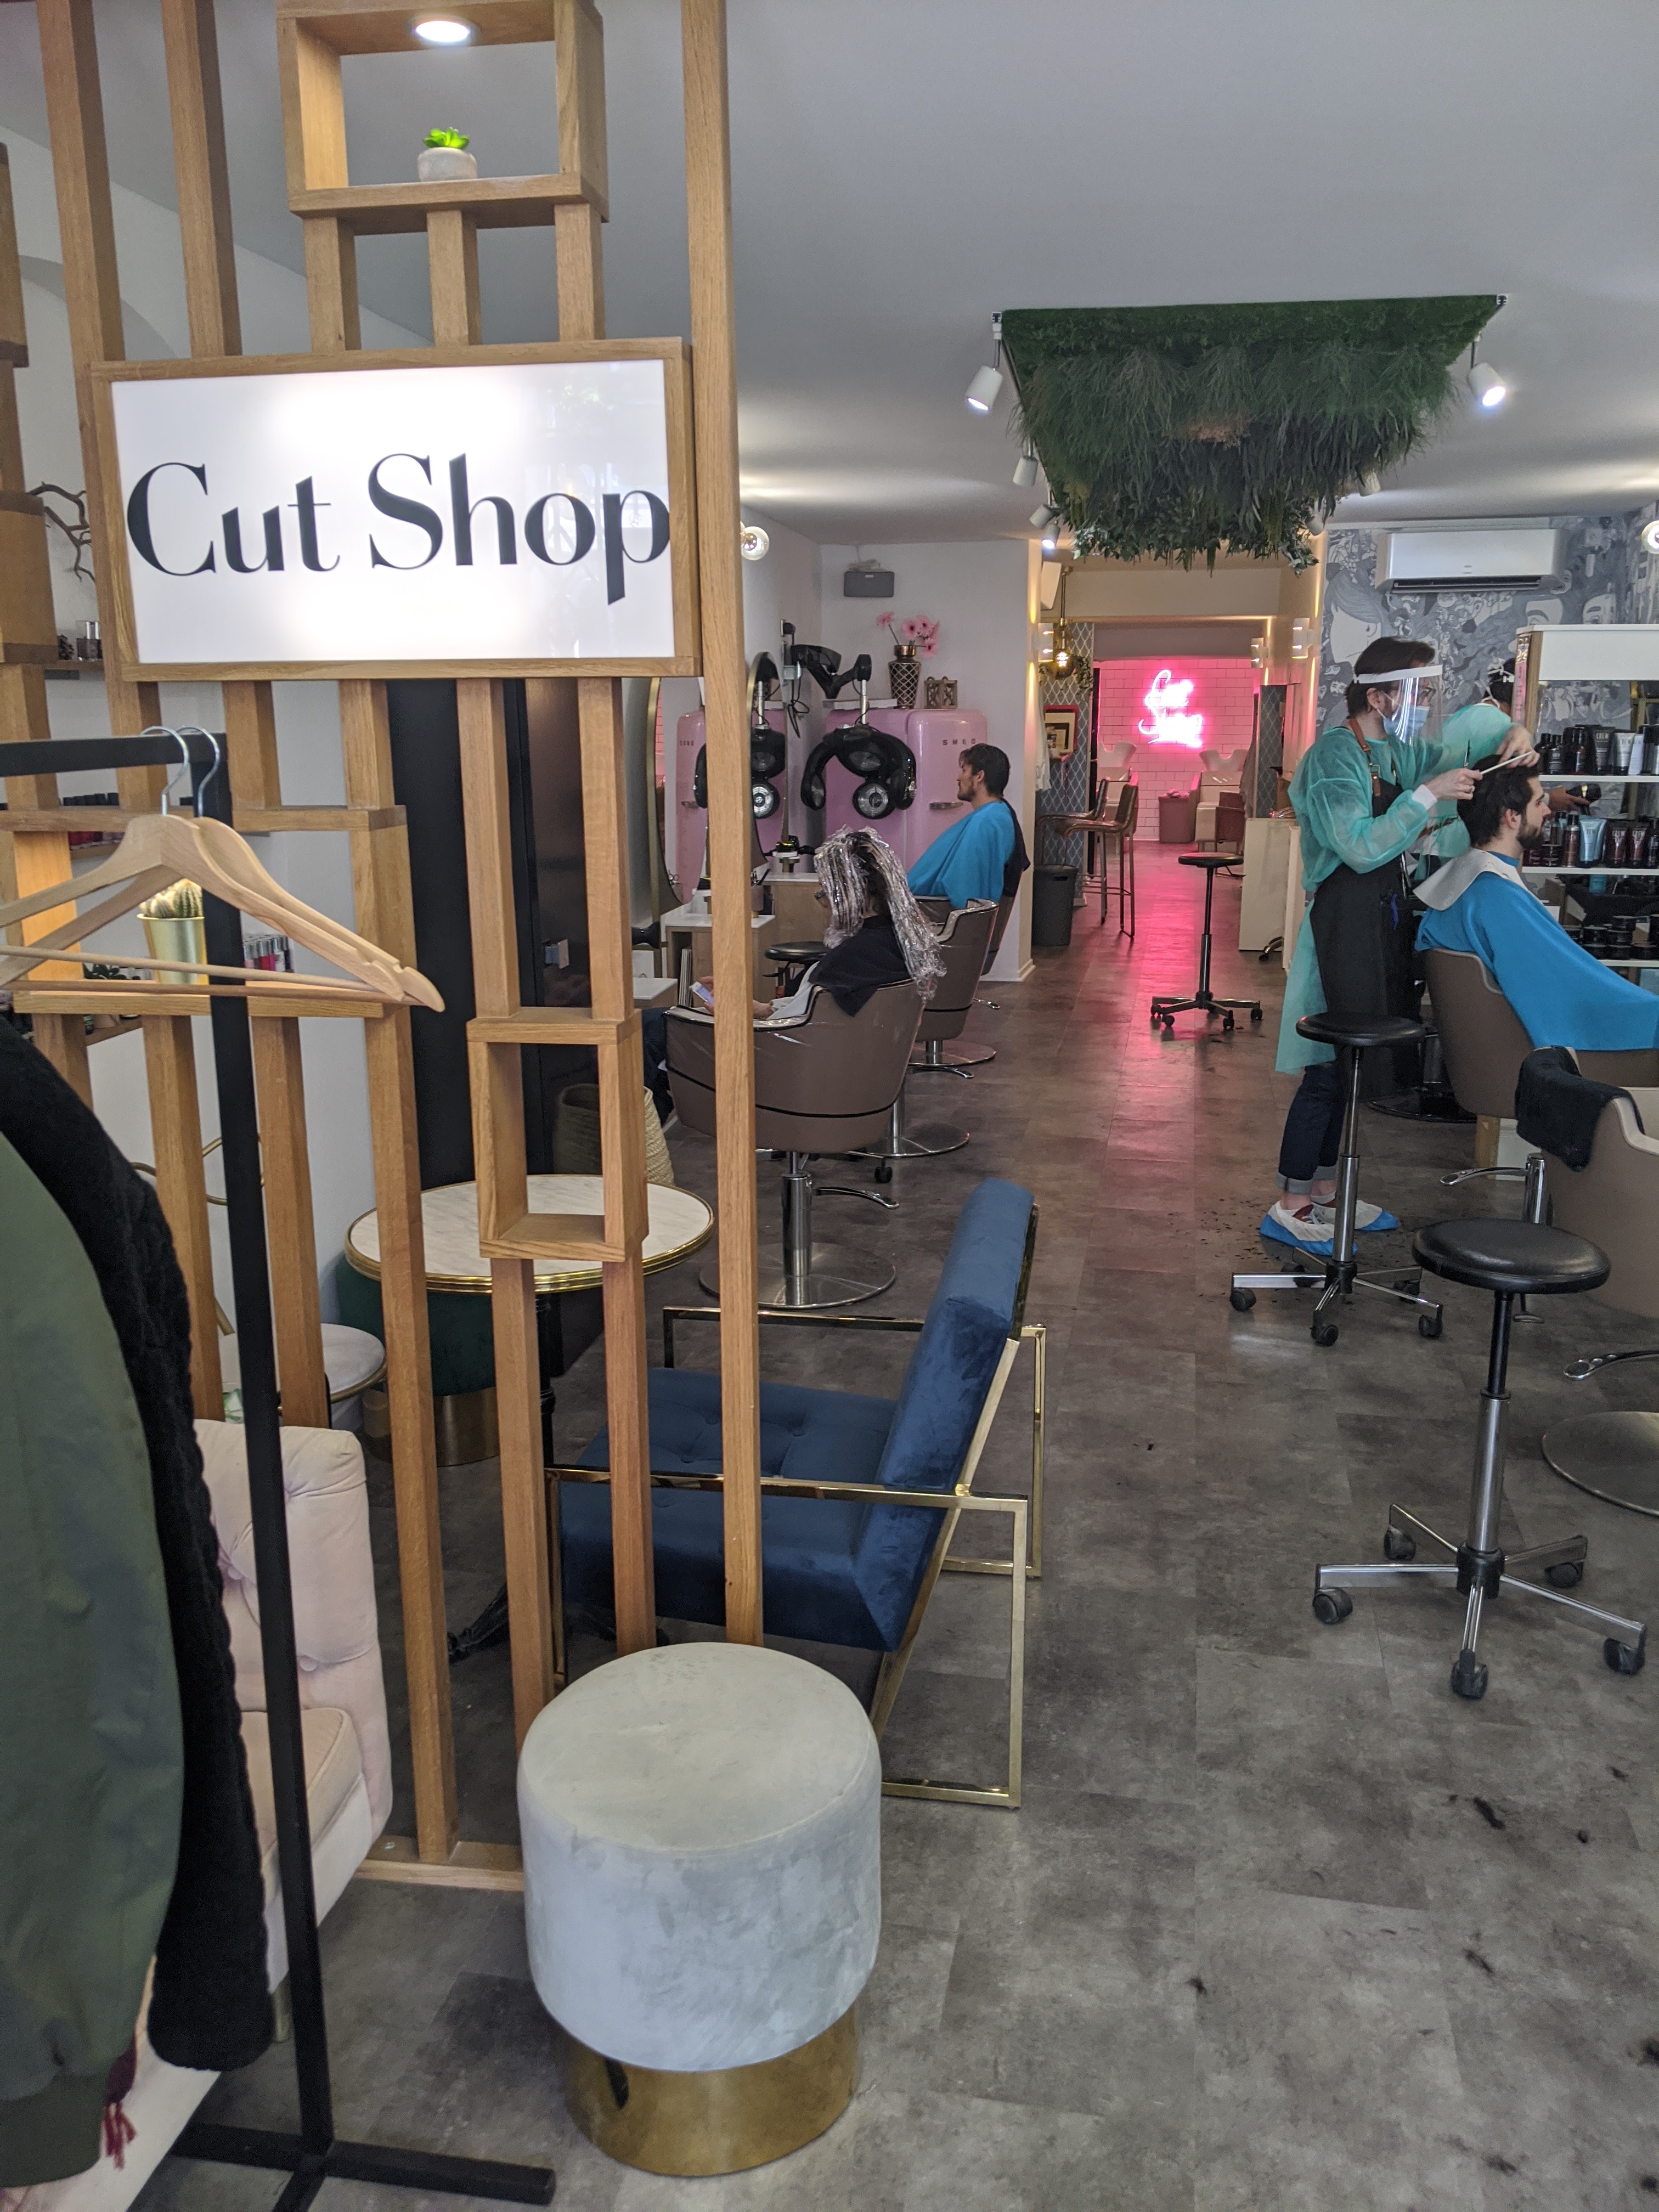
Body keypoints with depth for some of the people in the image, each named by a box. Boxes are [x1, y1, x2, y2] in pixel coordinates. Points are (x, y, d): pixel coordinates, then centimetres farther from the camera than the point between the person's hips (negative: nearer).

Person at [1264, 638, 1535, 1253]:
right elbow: (1362, 847, -23)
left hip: (1386, 921, 9)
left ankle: (1323, 1191, 23)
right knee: (1330, 1068, -7)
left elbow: (1468, 725, 30)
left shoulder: (1393, 753, 14)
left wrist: (1510, 730, 10)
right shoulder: (1335, 756, -13)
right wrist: (1429, 795, -20)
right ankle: (1289, 1208, 0)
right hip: (1348, 922, -9)